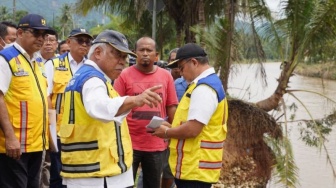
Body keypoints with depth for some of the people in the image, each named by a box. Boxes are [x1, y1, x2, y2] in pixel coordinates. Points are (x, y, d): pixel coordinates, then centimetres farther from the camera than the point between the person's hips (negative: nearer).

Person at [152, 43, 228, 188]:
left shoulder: (203, 88, -18)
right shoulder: (209, 83, 15)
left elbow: (192, 129, -24)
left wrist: (166, 132, -8)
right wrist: (171, 127, 11)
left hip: (195, 168, -10)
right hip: (193, 166, 10)